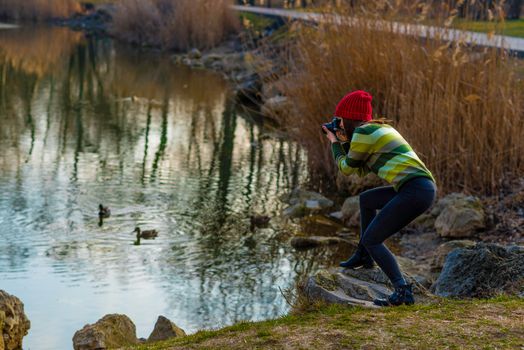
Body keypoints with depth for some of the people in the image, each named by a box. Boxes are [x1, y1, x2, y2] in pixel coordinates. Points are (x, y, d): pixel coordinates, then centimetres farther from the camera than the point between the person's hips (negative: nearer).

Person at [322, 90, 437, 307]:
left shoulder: (362, 132, -4)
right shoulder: (381, 128, 23)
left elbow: (347, 169, 9)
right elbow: (362, 170, 31)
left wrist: (334, 143, 24)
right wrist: (344, 142, 30)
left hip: (415, 191, -9)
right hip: (425, 188, 9)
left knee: (371, 239, -1)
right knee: (366, 199, 29)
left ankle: (402, 291, -14)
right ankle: (364, 256, 37)